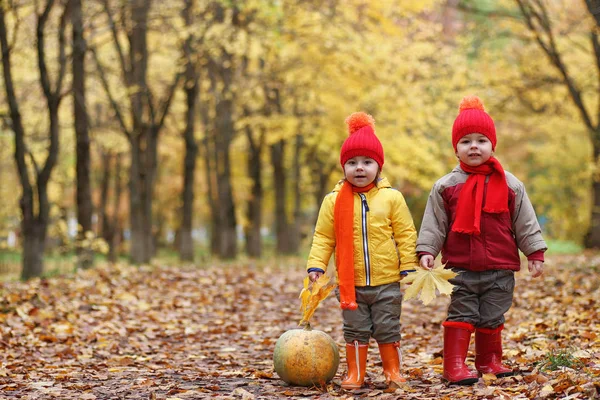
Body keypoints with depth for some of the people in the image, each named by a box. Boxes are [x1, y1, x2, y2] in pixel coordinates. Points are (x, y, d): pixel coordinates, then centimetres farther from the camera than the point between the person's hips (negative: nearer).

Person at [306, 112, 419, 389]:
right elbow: (323, 237, 3)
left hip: (387, 282, -1)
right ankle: (355, 374, 20)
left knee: (387, 329, 8)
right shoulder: (333, 201, 0)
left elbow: (405, 235, 0)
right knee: (355, 330, 9)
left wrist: (409, 267, -4)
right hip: (350, 283, 1)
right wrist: (316, 265, -7)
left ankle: (393, 372, 22)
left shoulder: (392, 198, -2)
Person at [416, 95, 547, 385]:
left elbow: (525, 223, 6)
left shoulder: (510, 185, 3)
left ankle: (489, 361, 22)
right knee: (461, 315, -1)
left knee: (492, 318, 9)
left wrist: (535, 253, 2)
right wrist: (426, 251, -9)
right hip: (460, 267, -1)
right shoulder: (446, 186, 0)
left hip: (500, 268, 1)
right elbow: (434, 224, 1)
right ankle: (455, 365, 1)